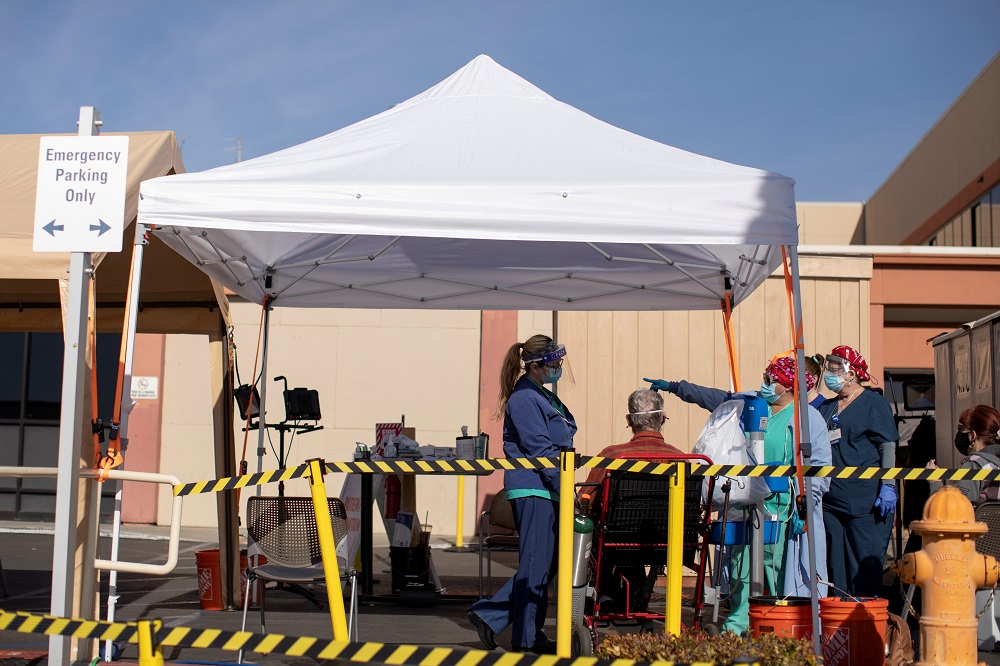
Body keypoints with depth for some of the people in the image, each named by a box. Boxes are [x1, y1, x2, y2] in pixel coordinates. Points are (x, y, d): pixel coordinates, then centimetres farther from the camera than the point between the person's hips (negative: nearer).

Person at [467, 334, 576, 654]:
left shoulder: (544, 397, 18)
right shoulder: (524, 398, -12)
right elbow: (539, 448, -18)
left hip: (546, 490, 10)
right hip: (533, 489, -10)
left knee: (546, 562, 11)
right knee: (537, 564, -2)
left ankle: (488, 614, 15)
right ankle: (527, 637, 9)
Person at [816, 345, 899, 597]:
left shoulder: (874, 403, 1)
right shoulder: (825, 408, 17)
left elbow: (888, 446, -5)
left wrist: (887, 486, -13)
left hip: (867, 502, -6)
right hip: (832, 501, 6)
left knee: (866, 567, -5)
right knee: (837, 566, 8)